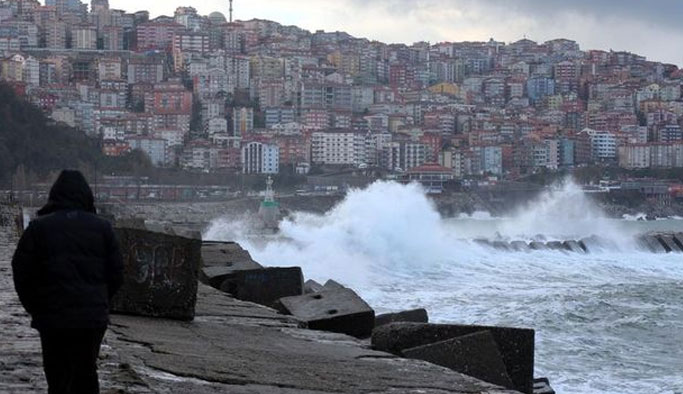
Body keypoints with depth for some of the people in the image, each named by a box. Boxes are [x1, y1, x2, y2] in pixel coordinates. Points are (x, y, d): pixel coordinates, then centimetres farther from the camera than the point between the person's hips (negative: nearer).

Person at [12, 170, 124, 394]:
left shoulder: (39, 227, -3)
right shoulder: (102, 228, 3)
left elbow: (22, 274, -2)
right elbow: (116, 274, 4)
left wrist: (35, 309, 10)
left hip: (54, 319, -2)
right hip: (94, 319, 2)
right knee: (87, 375, 15)